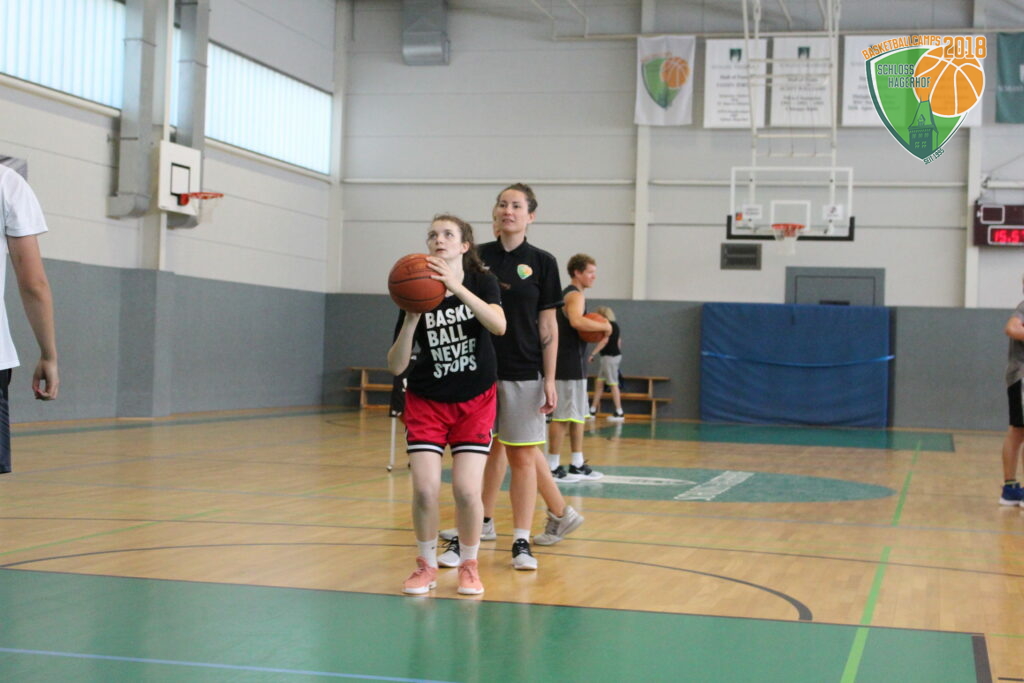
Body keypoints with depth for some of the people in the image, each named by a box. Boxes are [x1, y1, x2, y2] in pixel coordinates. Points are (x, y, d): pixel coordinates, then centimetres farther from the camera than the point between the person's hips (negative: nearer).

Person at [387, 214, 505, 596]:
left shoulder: (481, 283, -7)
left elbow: (499, 326, -29)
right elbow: (396, 366, -10)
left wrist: (455, 286, -36)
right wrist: (411, 320, -25)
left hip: (475, 402, -1)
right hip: (426, 401, 1)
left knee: (466, 490, -11)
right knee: (425, 489, -11)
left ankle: (469, 565, 13)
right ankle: (426, 566, 13)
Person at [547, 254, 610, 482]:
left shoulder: (566, 294, 19)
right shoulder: (575, 295, -13)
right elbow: (576, 321, -32)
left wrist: (597, 330, 17)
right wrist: (604, 326, -21)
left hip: (572, 363, 11)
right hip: (570, 363, -11)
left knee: (578, 416, 15)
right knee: (563, 417, -8)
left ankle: (577, 465, 20)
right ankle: (553, 467, -6)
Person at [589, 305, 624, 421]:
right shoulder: (616, 326, 16)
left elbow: (604, 340, -22)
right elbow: (619, 342, 21)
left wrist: (593, 354, -22)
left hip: (609, 356, -10)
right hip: (616, 355, 10)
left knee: (613, 384, -7)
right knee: (599, 382, 12)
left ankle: (619, 413, -6)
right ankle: (593, 411, 14)